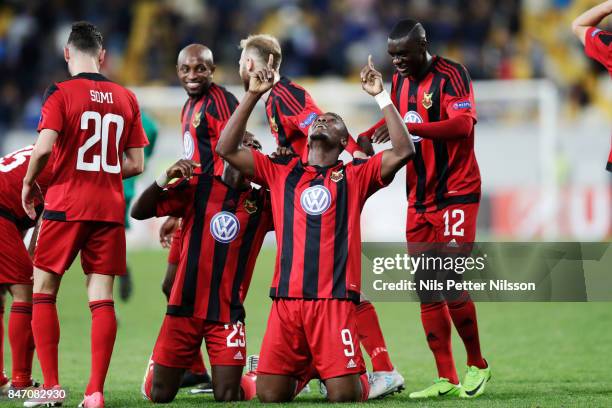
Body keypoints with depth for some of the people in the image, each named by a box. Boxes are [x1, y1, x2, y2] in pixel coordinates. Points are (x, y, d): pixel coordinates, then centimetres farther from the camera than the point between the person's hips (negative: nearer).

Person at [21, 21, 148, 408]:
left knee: (44, 291, 8)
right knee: (102, 298, 2)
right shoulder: (126, 98, 8)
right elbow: (135, 164, 8)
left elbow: (44, 147, -17)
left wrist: (30, 183, 1)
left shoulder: (60, 94, -6)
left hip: (66, 205, -3)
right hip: (110, 209, 3)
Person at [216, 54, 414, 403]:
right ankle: (305, 369, 30)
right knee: (269, 395, -4)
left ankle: (359, 376, 25)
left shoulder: (354, 175, 11)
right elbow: (227, 149, 10)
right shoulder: (282, 172, 16)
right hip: (287, 298, 2)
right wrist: (253, 95, 6)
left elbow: (403, 152, -2)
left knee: (344, 395, -12)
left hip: (335, 299, -2)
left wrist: (382, 96, -1)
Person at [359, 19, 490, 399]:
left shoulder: (451, 76, -14)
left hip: (455, 194, -7)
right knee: (427, 292, 4)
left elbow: (463, 125, -28)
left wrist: (409, 127, -35)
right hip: (419, 200, 7)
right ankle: (446, 379, 9)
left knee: (451, 285, -11)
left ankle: (478, 365, 8)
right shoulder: (401, 79, 9)